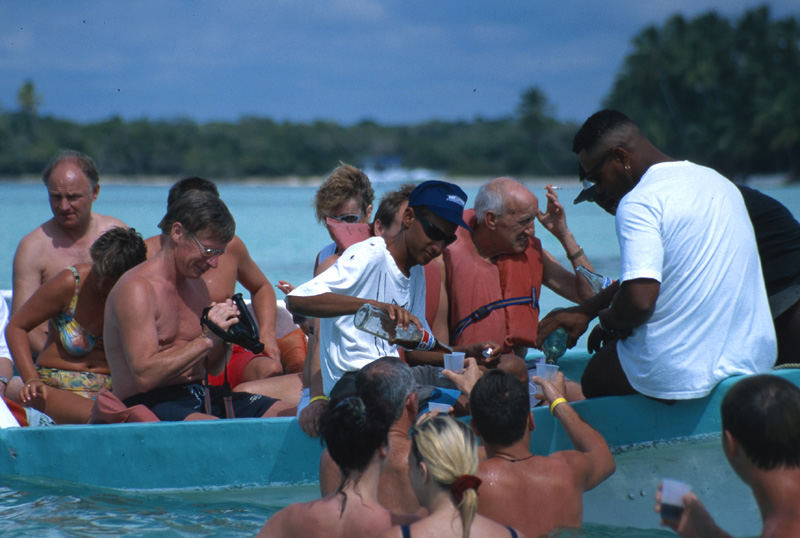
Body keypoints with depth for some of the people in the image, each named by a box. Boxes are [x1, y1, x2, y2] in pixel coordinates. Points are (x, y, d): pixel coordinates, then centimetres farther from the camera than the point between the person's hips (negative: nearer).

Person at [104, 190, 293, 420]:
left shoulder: (197, 283, 16)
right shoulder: (136, 289, -12)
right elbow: (145, 375, -21)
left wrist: (225, 336, 0)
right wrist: (207, 339, -19)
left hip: (202, 396, 8)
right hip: (152, 402, -8)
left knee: (284, 412, -15)